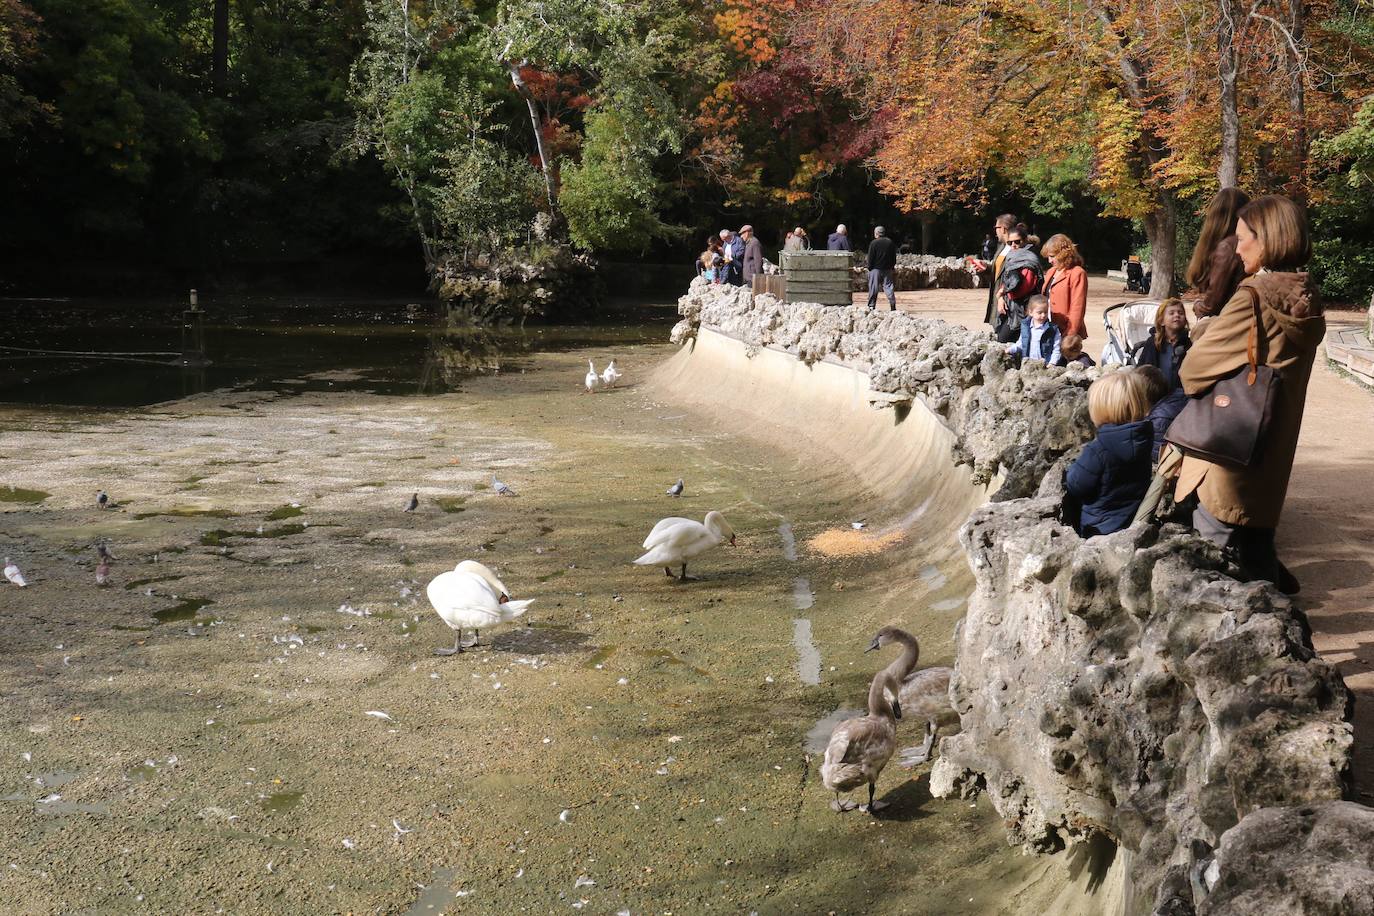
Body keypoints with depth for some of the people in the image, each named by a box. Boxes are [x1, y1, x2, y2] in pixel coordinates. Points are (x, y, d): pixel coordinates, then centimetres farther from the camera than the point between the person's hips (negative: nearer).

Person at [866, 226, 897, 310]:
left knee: (873, 287, 0)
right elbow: (894, 256, 13)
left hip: (876, 268, -4)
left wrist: (869, 267, 0)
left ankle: (871, 306, -1)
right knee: (888, 286, 6)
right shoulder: (890, 242, 8)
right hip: (887, 269, 4)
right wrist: (893, 266, 19)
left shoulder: (874, 243, -8)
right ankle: (893, 306, -1)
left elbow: (870, 257, -8)